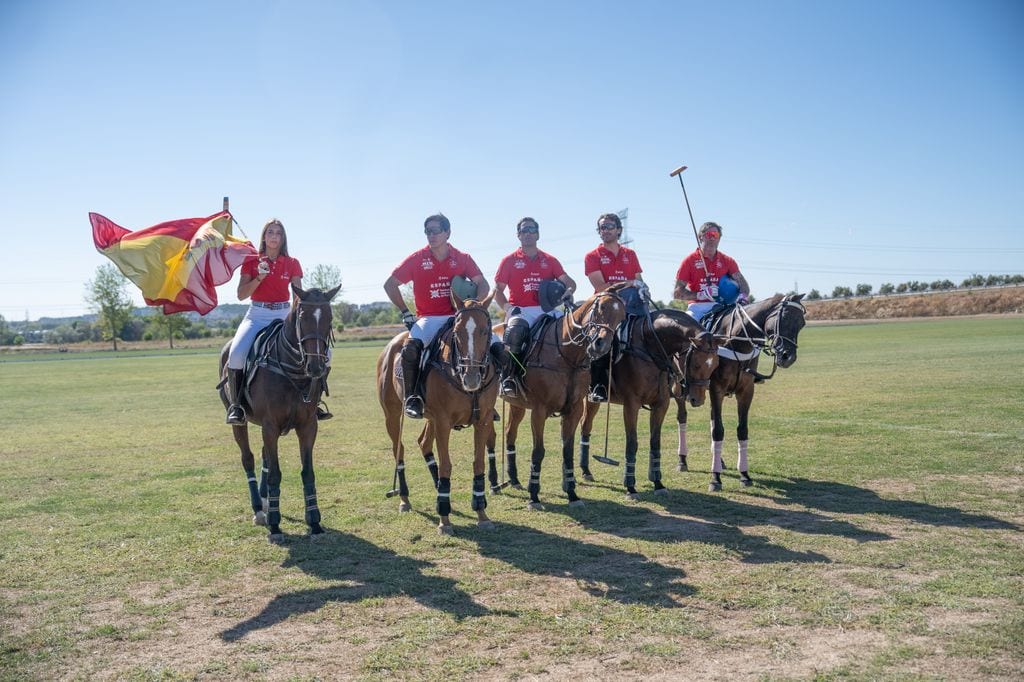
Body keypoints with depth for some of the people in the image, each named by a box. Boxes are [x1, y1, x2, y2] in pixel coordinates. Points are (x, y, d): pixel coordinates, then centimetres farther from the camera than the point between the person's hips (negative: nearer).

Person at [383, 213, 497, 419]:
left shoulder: (463, 259, 5)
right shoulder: (417, 259, 1)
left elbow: (483, 284, 7)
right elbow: (390, 285, 5)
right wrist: (405, 313, 0)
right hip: (428, 319, -2)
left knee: (497, 346, -14)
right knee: (411, 347, -34)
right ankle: (412, 398, -17)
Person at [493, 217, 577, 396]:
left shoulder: (550, 260, 16)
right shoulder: (509, 261, 9)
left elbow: (568, 281, 11)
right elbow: (498, 290, 9)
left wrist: (569, 290, -13)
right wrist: (507, 307, -8)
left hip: (546, 309, 3)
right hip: (520, 311, -3)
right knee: (515, 330, -36)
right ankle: (507, 378, -24)